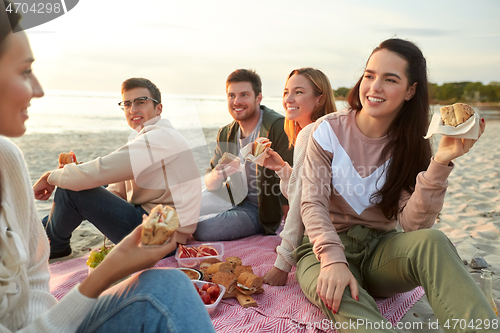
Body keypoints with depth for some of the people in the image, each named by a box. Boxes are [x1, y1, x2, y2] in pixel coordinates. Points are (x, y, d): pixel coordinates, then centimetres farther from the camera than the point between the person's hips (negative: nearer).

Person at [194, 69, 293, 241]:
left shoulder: (277, 126, -18)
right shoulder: (225, 134, 4)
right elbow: (209, 182, 5)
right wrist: (216, 177, -20)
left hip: (260, 210, -6)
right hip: (234, 200, 6)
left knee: (200, 228, -23)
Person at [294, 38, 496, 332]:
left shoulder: (410, 145, 0)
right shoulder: (329, 130, -6)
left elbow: (411, 225, -13)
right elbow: (313, 204, -12)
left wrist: (440, 163, -25)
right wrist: (333, 260, -29)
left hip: (380, 250, 3)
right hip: (325, 246, -3)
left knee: (432, 241, -31)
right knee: (339, 296, -41)